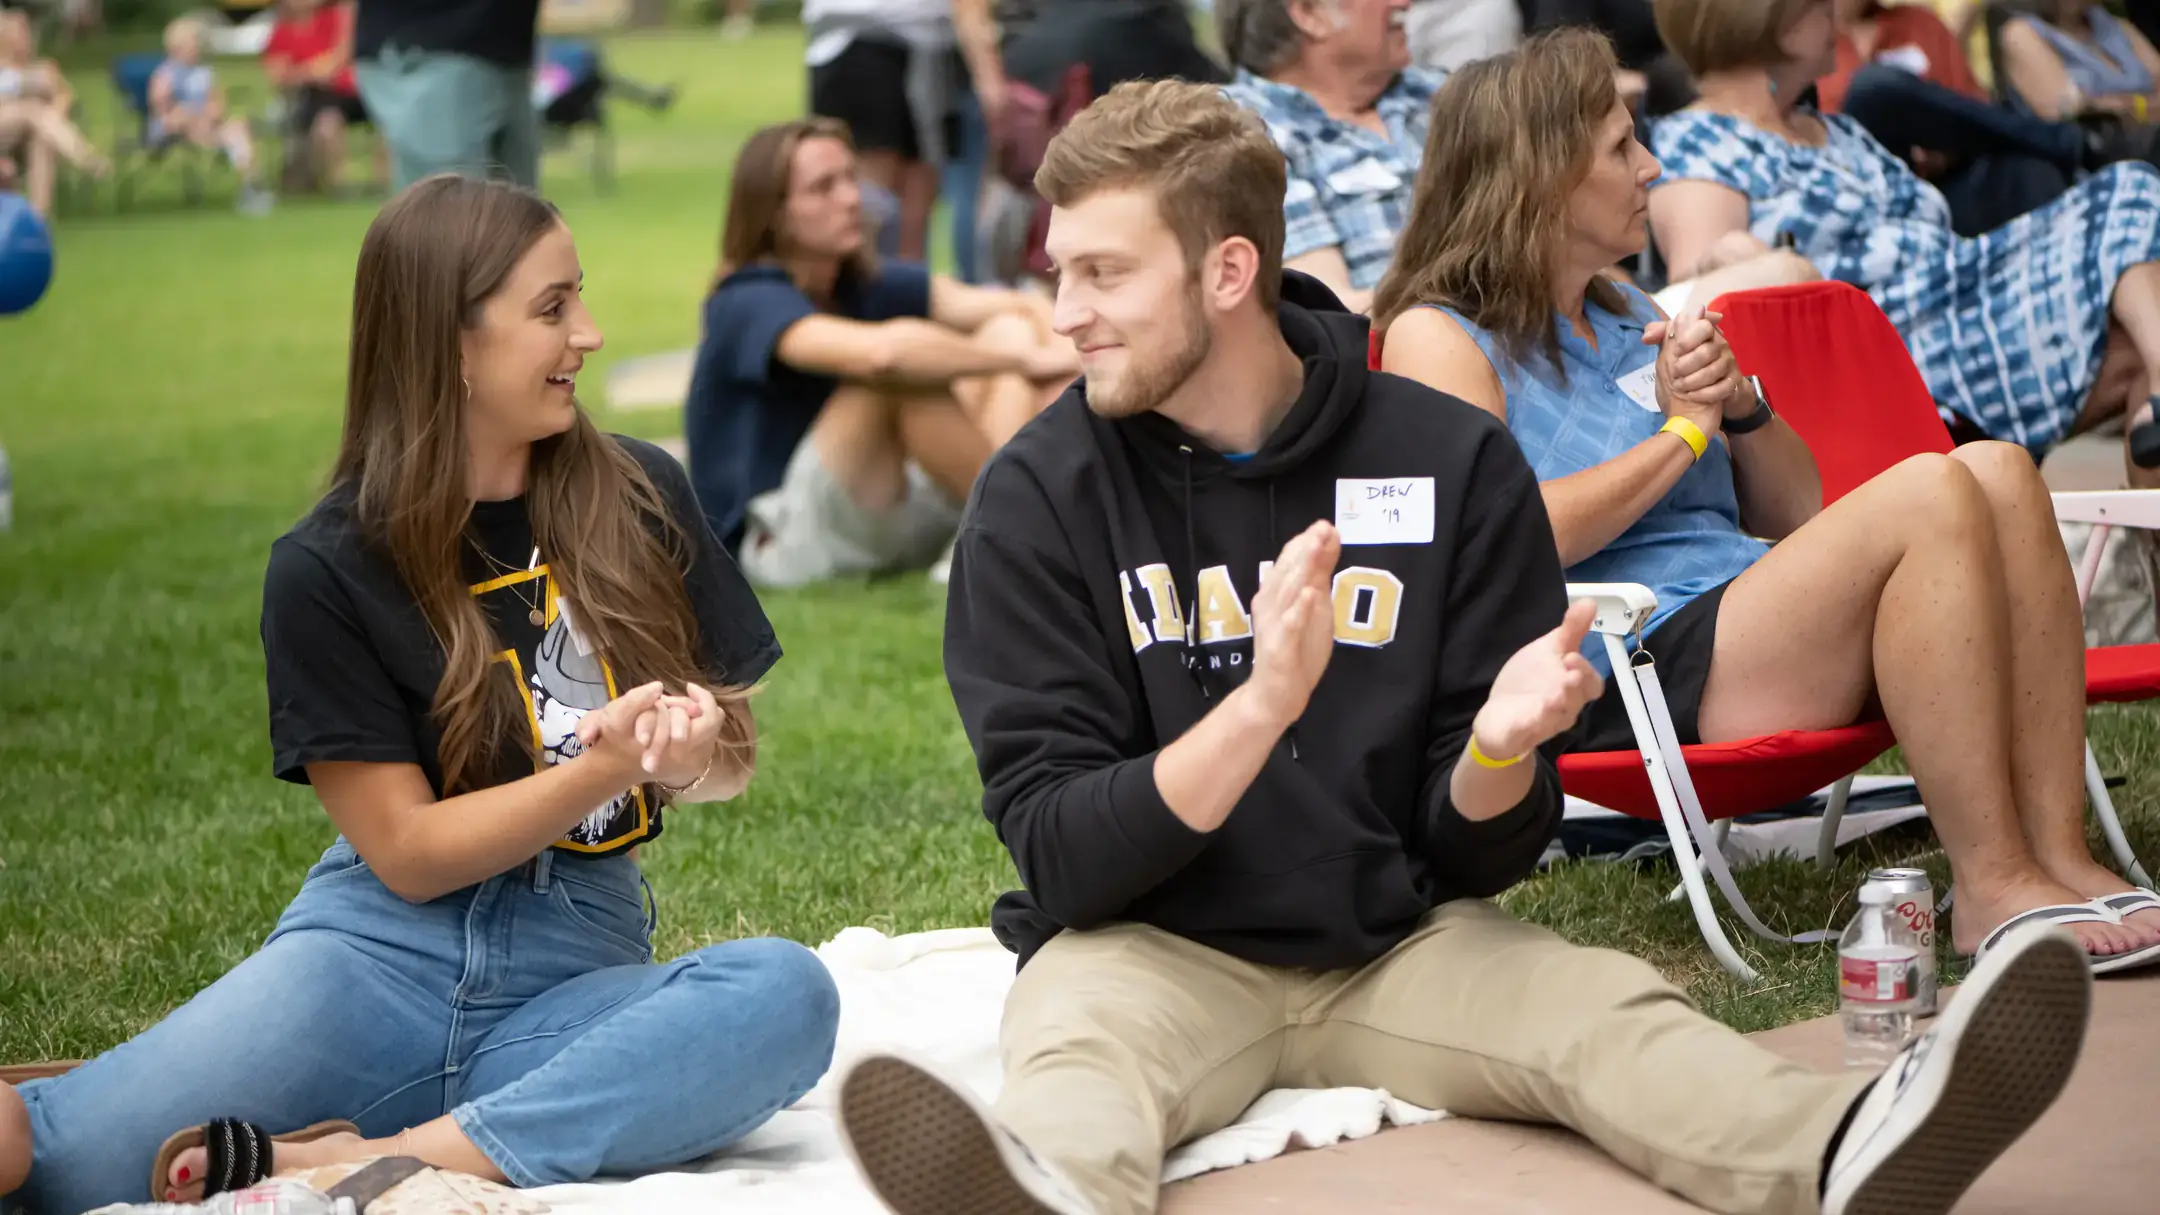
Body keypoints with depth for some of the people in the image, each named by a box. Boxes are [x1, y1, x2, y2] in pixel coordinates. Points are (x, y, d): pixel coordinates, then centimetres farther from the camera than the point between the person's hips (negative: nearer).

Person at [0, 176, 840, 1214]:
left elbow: (736, 754, 13)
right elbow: (407, 852, -5)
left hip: (577, 972, 5)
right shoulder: (328, 569, -1)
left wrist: (694, 755, -11)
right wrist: (606, 766, -18)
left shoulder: (640, 499, 7)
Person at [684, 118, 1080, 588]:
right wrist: (1026, 360, -29)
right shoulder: (749, 306, -16)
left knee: (1009, 332, -6)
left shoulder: (868, 284, 7)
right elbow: (882, 351, -36)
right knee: (905, 372, -30)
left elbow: (1020, 306, -7)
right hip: (776, 545, -8)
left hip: (881, 522, 8)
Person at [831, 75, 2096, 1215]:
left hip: (1400, 940, 2)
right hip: (1152, 946, -2)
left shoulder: (1454, 462, 0)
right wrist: (1257, 712, -24)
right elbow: (1059, 853, -9)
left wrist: (1496, 752, -21)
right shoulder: (1039, 496, -3)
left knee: (1605, 1012, -26)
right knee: (1080, 1044, -34)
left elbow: (1485, 853, 3)